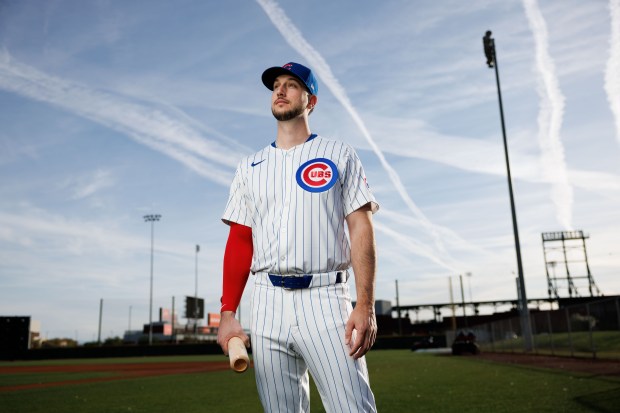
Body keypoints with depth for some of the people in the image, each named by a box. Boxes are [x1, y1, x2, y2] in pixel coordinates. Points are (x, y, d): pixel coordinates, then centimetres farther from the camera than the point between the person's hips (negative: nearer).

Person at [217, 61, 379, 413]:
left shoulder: (339, 155, 7)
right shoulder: (250, 167, 16)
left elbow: (361, 229, -1)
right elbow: (240, 241, 11)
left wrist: (366, 306, -12)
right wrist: (228, 312, 1)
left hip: (325, 297, -3)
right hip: (268, 303, 3)